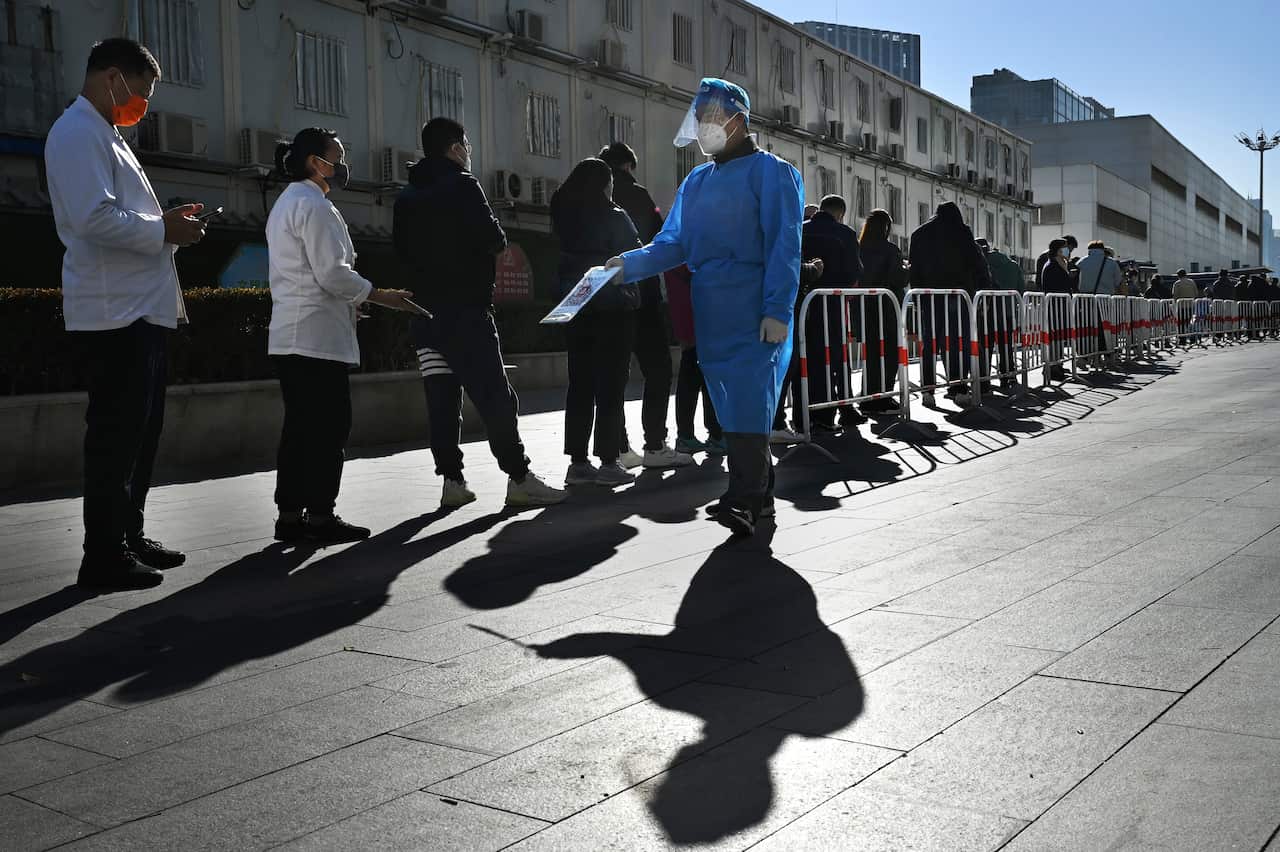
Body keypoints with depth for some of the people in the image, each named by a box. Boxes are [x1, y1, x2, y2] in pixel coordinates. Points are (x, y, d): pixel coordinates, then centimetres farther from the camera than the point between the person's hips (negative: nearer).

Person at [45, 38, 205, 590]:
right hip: (113, 314, -10)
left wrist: (166, 223, 11)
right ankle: (103, 559, 1)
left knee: (141, 431, 14)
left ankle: (129, 538, 25)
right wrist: (163, 229, -12)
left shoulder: (105, 136, 22)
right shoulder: (77, 132, -10)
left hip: (142, 310, 10)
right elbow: (94, 219, -23)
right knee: (114, 435, -6)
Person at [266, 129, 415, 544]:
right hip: (318, 334, -10)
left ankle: (290, 514, 11)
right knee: (330, 425, -6)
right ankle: (320, 516, -4)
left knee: (300, 425, 9)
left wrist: (348, 299, 23)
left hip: (288, 334, 10)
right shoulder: (314, 205, -10)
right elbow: (332, 273, -17)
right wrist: (379, 296, -7)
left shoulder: (285, 203, 22)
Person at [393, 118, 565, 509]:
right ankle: (518, 478, -5)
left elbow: (402, 250, 17)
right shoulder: (462, 186, -7)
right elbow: (493, 239, -15)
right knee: (494, 395, -6)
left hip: (425, 310, 7)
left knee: (441, 399, 6)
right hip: (466, 307, -7)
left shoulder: (407, 197, 14)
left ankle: (452, 480, 6)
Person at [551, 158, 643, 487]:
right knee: (611, 385, -2)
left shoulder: (564, 219, 7)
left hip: (576, 309, 6)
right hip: (614, 308, -6)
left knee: (580, 385, 8)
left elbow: (565, 261, 13)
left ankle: (577, 461, 9)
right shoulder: (615, 218, -10)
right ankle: (608, 462, -3)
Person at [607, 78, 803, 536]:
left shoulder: (771, 172, -1)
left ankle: (744, 501, -16)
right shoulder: (695, 182, 19)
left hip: (755, 309, -7)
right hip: (709, 310, 7)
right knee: (730, 404, 8)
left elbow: (784, 246, -8)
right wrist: (631, 263, -1)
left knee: (748, 400, -13)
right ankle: (759, 492, 18)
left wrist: (777, 309, -17)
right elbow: (674, 242, 16)